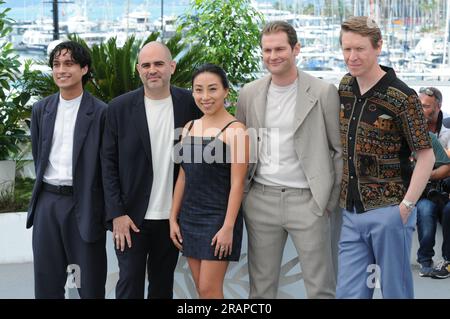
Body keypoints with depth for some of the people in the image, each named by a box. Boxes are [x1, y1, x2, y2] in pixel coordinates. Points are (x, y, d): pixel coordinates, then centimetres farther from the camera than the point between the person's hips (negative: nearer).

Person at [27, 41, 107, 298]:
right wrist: (46, 188, 13)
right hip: (47, 202, 4)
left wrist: (109, 212, -4)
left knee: (90, 283, 6)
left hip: (85, 203, -4)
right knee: (46, 280, 11)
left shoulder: (101, 112, -7)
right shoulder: (41, 109, 8)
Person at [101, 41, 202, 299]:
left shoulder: (189, 104, -2)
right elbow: (109, 163, -3)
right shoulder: (120, 108, -5)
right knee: (130, 283, 2)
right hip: (132, 216, -1)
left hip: (172, 216, 2)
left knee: (163, 285, 13)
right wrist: (117, 214, -8)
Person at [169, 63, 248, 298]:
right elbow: (183, 176, 12)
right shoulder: (189, 127, 9)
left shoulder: (235, 130, -11)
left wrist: (228, 227, -17)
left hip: (218, 217, -6)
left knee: (209, 290, -4)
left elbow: (237, 183, -13)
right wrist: (173, 218, 10)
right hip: (189, 217, 6)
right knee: (201, 289, 11)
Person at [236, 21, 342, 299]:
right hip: (260, 201, 3)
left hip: (307, 200, -3)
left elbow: (340, 149, 0)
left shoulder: (324, 92, -4)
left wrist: (332, 199, -3)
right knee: (261, 285, 10)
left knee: (320, 286, 2)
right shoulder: (249, 93, 7)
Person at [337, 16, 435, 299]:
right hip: (351, 213, 5)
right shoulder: (344, 87, 7)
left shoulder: (402, 98, -12)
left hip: (388, 211, -5)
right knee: (349, 293, 5)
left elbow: (426, 156, -10)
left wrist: (406, 206, -16)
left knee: (396, 291, 6)